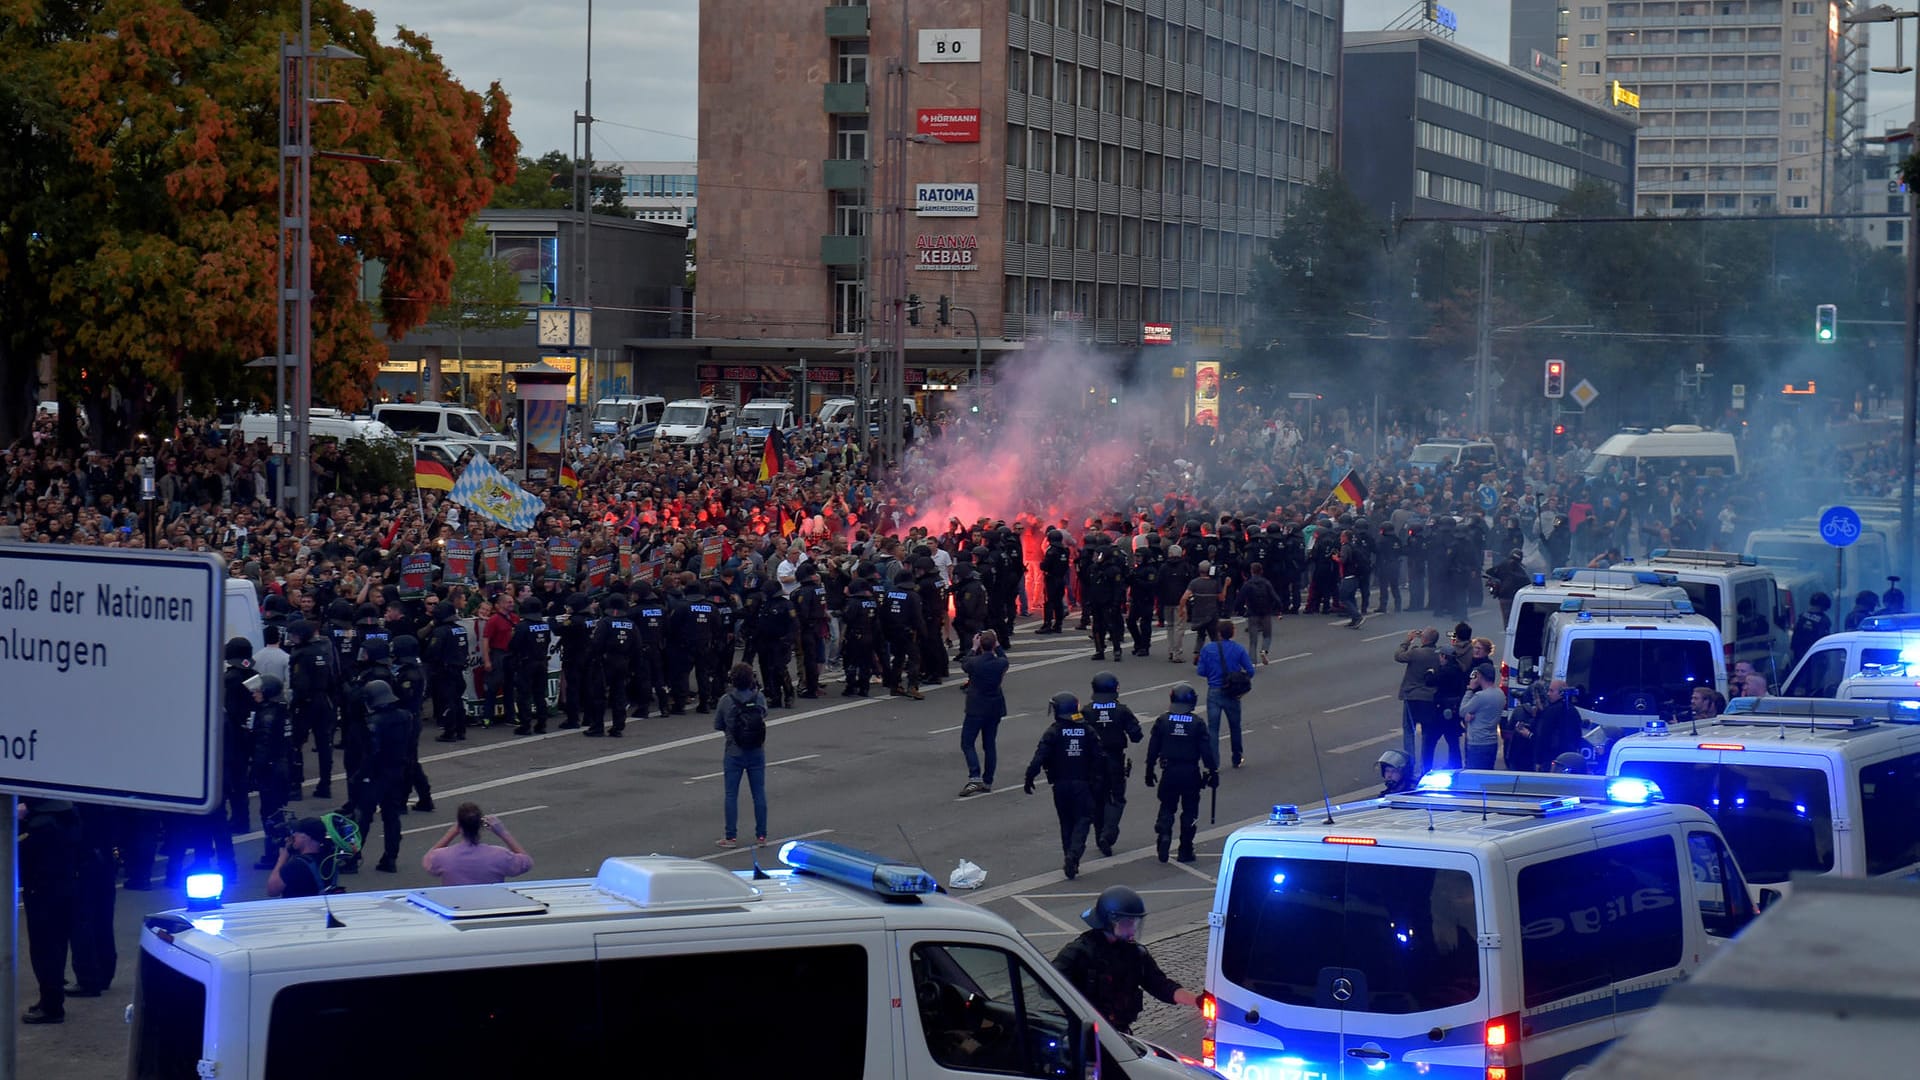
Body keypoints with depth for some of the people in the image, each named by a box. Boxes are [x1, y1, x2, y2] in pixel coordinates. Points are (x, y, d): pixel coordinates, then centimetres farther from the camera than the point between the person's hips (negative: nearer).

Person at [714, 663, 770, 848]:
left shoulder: (726, 700, -13)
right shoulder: (759, 698, -7)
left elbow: (717, 726, -5)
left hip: (734, 754, -2)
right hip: (757, 753, 2)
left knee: (731, 795, 6)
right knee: (759, 793, 10)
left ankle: (731, 837, 7)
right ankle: (761, 835, 14)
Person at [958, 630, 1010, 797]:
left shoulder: (974, 663, -18)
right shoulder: (1001, 663, -9)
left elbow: (964, 665, 7)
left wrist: (974, 648, 13)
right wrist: (997, 644, 20)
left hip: (976, 709, -4)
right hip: (995, 709, 4)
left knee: (967, 744, 1)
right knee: (990, 745, 13)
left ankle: (974, 778, -14)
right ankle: (987, 781, 17)